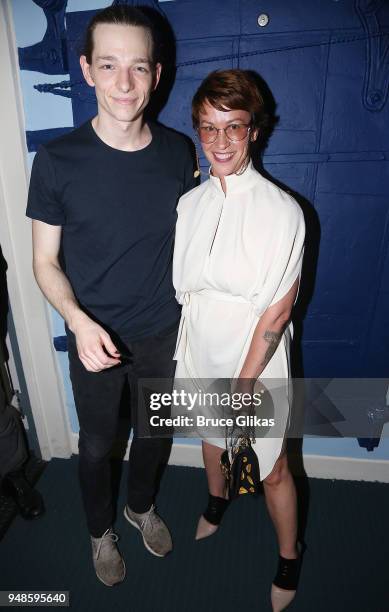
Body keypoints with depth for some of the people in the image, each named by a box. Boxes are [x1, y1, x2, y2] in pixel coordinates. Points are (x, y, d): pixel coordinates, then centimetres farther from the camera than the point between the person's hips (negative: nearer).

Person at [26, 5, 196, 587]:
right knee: (97, 443, 19)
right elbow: (46, 261, -8)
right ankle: (101, 530, 50)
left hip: (164, 333, 3)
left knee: (155, 432, 22)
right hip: (95, 337, -2)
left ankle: (142, 505, 55)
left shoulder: (178, 152, -7)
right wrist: (79, 321, -26)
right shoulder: (58, 160, -15)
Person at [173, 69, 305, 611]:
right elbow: (184, 288, 4)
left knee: (272, 468, 13)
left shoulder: (281, 211, -19)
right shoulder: (190, 203, -3)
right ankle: (217, 499, 60)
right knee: (211, 436, 28)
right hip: (201, 352, 5)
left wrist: (244, 383, -16)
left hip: (255, 361, -4)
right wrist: (186, 356, 5)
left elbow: (278, 309, -18)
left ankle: (289, 558, 42)